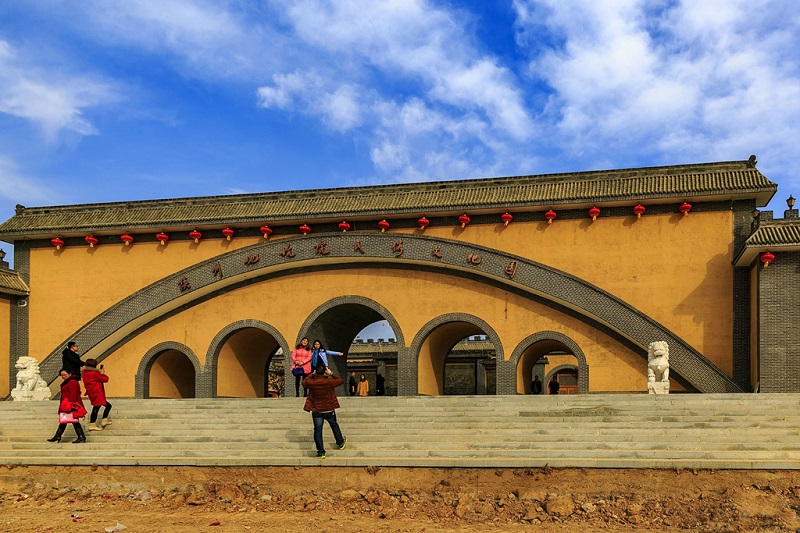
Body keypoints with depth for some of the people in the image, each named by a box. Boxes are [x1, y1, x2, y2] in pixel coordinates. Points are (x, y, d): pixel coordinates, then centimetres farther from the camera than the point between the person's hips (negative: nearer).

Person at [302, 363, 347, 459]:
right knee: (334, 425, 24)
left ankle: (321, 452, 4)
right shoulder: (329, 382, -18)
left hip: (316, 411, 0)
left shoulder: (311, 383, -13)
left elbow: (304, 382, 10)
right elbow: (341, 380, -1)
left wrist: (313, 374, 11)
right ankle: (340, 443, 41)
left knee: (318, 430, 6)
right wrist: (331, 374, 3)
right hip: (329, 410, 0)